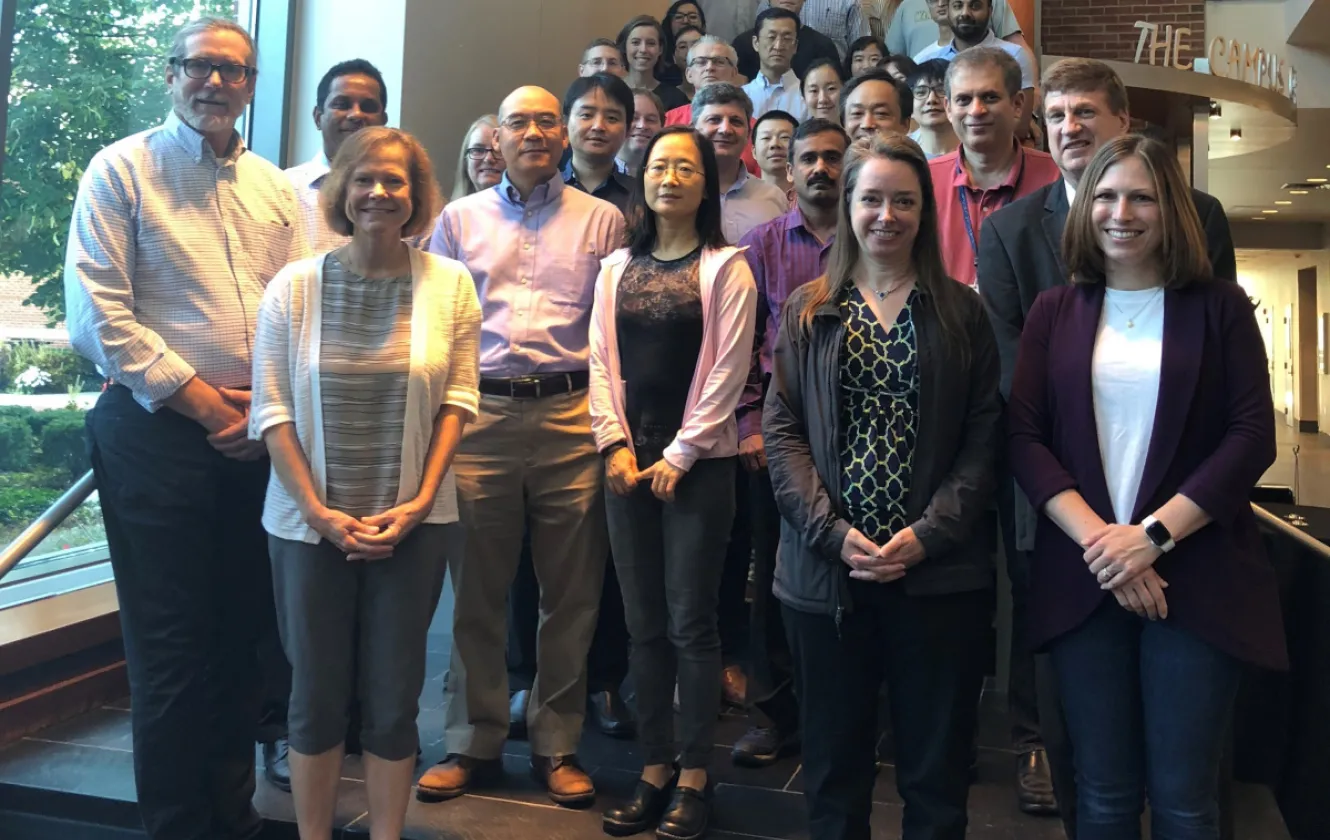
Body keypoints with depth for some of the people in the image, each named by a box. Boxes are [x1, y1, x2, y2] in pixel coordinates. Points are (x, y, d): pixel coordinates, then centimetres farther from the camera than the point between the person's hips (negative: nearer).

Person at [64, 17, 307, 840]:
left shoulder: (275, 187, 13)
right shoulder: (121, 170, 0)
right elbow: (98, 311, -9)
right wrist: (199, 400, -12)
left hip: (260, 435, 5)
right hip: (159, 431, -4)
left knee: (244, 633, 12)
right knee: (171, 645, 2)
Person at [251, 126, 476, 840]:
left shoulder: (449, 283, 0)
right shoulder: (294, 285, 0)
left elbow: (457, 400, 0)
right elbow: (272, 409, -2)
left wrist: (420, 501, -9)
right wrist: (317, 510, -10)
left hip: (412, 522, 0)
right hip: (309, 522, 0)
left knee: (394, 699, 9)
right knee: (315, 696, 11)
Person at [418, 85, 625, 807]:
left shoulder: (602, 220, 10)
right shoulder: (458, 219, 13)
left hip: (572, 416, -1)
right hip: (480, 414, 1)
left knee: (570, 591, 6)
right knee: (477, 588, 7)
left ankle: (557, 745, 20)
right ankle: (472, 742, 22)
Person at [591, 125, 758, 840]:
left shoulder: (725, 268, -1)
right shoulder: (617, 267, 12)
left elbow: (727, 373, -7)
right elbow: (601, 361, 7)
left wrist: (679, 457, -10)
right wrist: (615, 447, -4)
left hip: (698, 465, -4)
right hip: (627, 463, 4)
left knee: (690, 621, 1)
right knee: (643, 622, 8)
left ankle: (693, 776, 14)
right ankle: (654, 769, 20)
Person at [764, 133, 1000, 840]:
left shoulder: (962, 314, 6)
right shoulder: (807, 311, 8)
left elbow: (983, 438, 1)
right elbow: (781, 431, 0)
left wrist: (929, 534, -12)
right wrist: (833, 532, -12)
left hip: (939, 572, 0)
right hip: (825, 570, 1)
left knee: (936, 768, 11)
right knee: (833, 763, 13)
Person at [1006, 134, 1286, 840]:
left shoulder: (1219, 309, 5)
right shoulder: (1055, 312, 9)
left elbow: (1252, 437, -3)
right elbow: (1024, 436, 1)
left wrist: (1152, 534, -13)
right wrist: (1097, 538, -11)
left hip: (1197, 579, -1)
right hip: (1083, 578, 1)